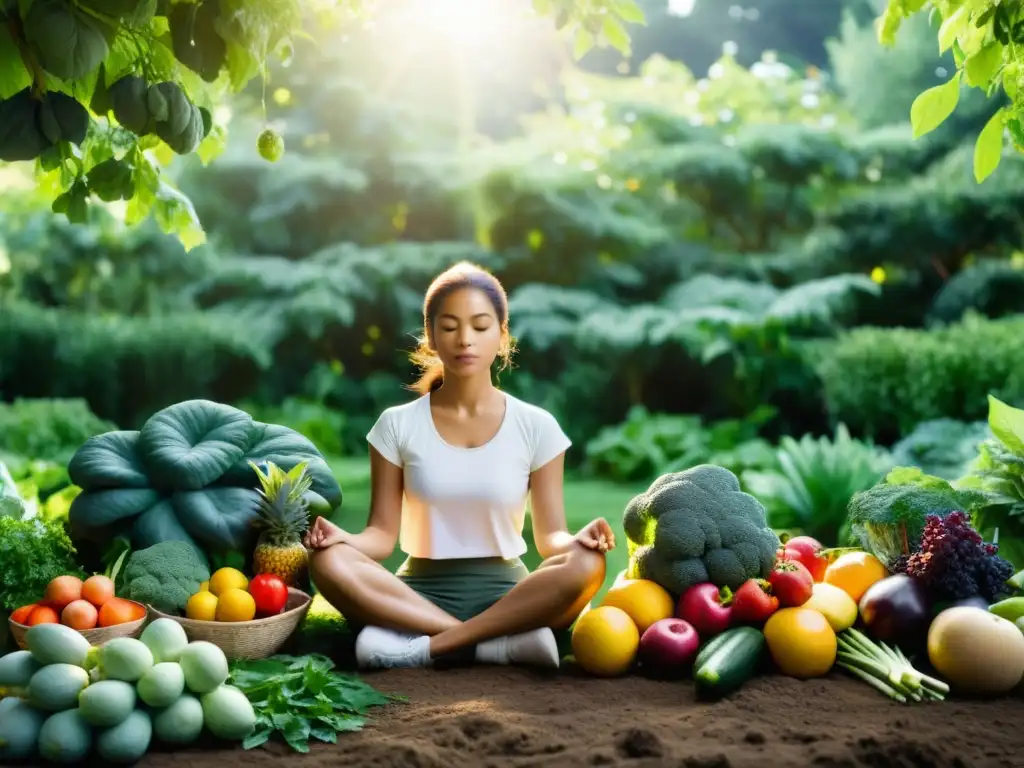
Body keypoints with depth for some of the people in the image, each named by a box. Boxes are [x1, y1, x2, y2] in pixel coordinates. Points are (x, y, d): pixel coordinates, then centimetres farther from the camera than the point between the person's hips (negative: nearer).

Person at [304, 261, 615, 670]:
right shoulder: (398, 425, 3)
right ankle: (501, 640, -32)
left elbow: (549, 537, 0)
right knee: (329, 562, -30)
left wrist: (576, 540, -24)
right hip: (420, 592, 0)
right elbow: (383, 534, 0)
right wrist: (342, 536, -23)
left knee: (585, 565, -31)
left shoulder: (535, 426, 3)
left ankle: (429, 646, -28)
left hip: (505, 594, 0)